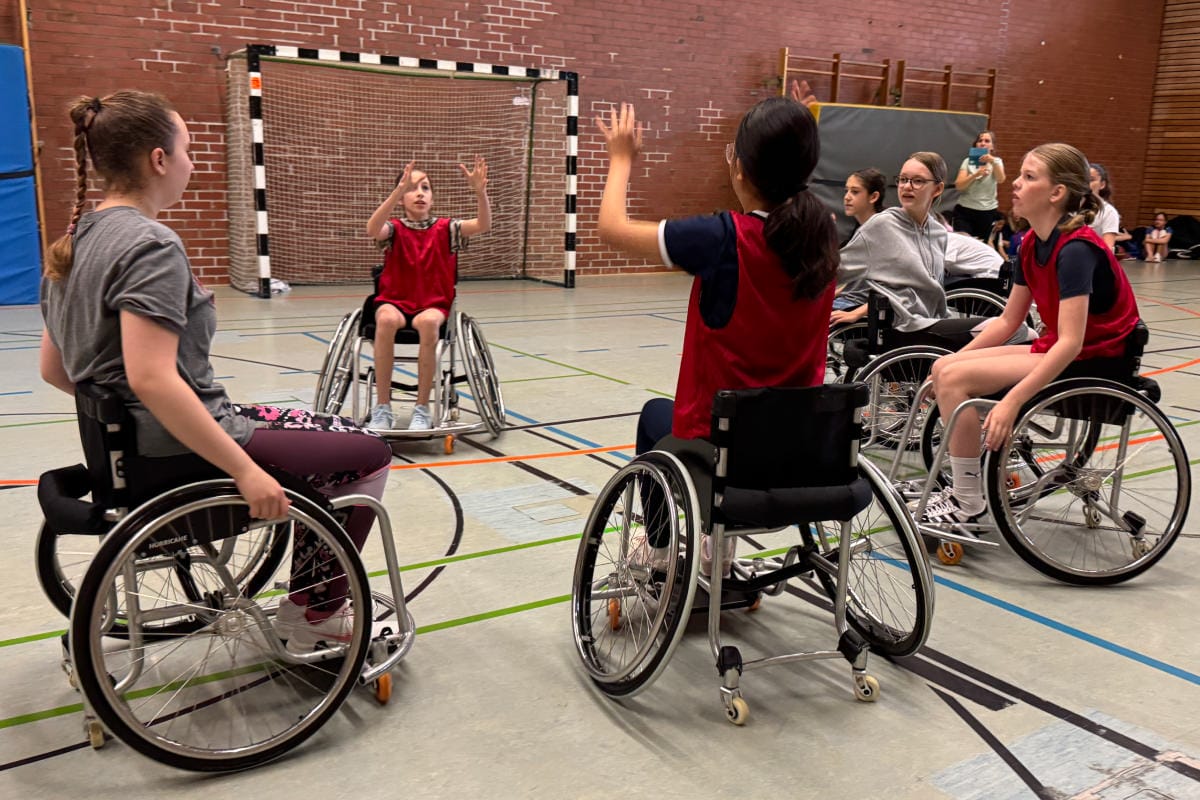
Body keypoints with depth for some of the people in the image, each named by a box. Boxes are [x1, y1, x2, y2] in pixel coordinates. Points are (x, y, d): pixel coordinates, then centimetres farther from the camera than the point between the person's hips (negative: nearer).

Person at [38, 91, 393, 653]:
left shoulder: (73, 244, 9)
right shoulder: (151, 245, -20)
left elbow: (53, 369, 13)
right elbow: (152, 379, -29)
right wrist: (246, 471, -26)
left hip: (127, 447, 10)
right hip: (179, 458, -10)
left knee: (326, 433, 24)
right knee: (369, 455, 1)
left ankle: (304, 607, 27)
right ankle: (313, 617, 13)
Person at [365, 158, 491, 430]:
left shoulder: (445, 229, 5)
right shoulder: (395, 228, 1)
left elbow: (483, 225, -12)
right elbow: (372, 230, -23)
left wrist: (480, 191, -30)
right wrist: (399, 190, -35)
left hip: (433, 305, 0)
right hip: (394, 302, 0)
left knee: (428, 322, -37)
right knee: (387, 319, -36)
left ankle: (422, 410, -23)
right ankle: (382, 409, -25)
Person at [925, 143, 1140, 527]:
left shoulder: (1075, 249, -23)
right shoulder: (1032, 244, 4)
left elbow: (1070, 342, -30)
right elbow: (1008, 320, 10)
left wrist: (1011, 401, -36)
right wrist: (955, 359, 2)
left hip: (1091, 360, -8)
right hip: (1054, 349, 9)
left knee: (956, 379, -20)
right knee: (945, 367, -2)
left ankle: (968, 503, -8)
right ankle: (963, 485, 5)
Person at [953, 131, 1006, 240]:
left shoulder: (996, 161, 3)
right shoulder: (968, 161, 5)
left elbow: (1001, 180, -18)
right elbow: (958, 185, -8)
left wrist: (993, 162, -35)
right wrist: (975, 175, -25)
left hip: (987, 212, 0)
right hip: (964, 210, 0)